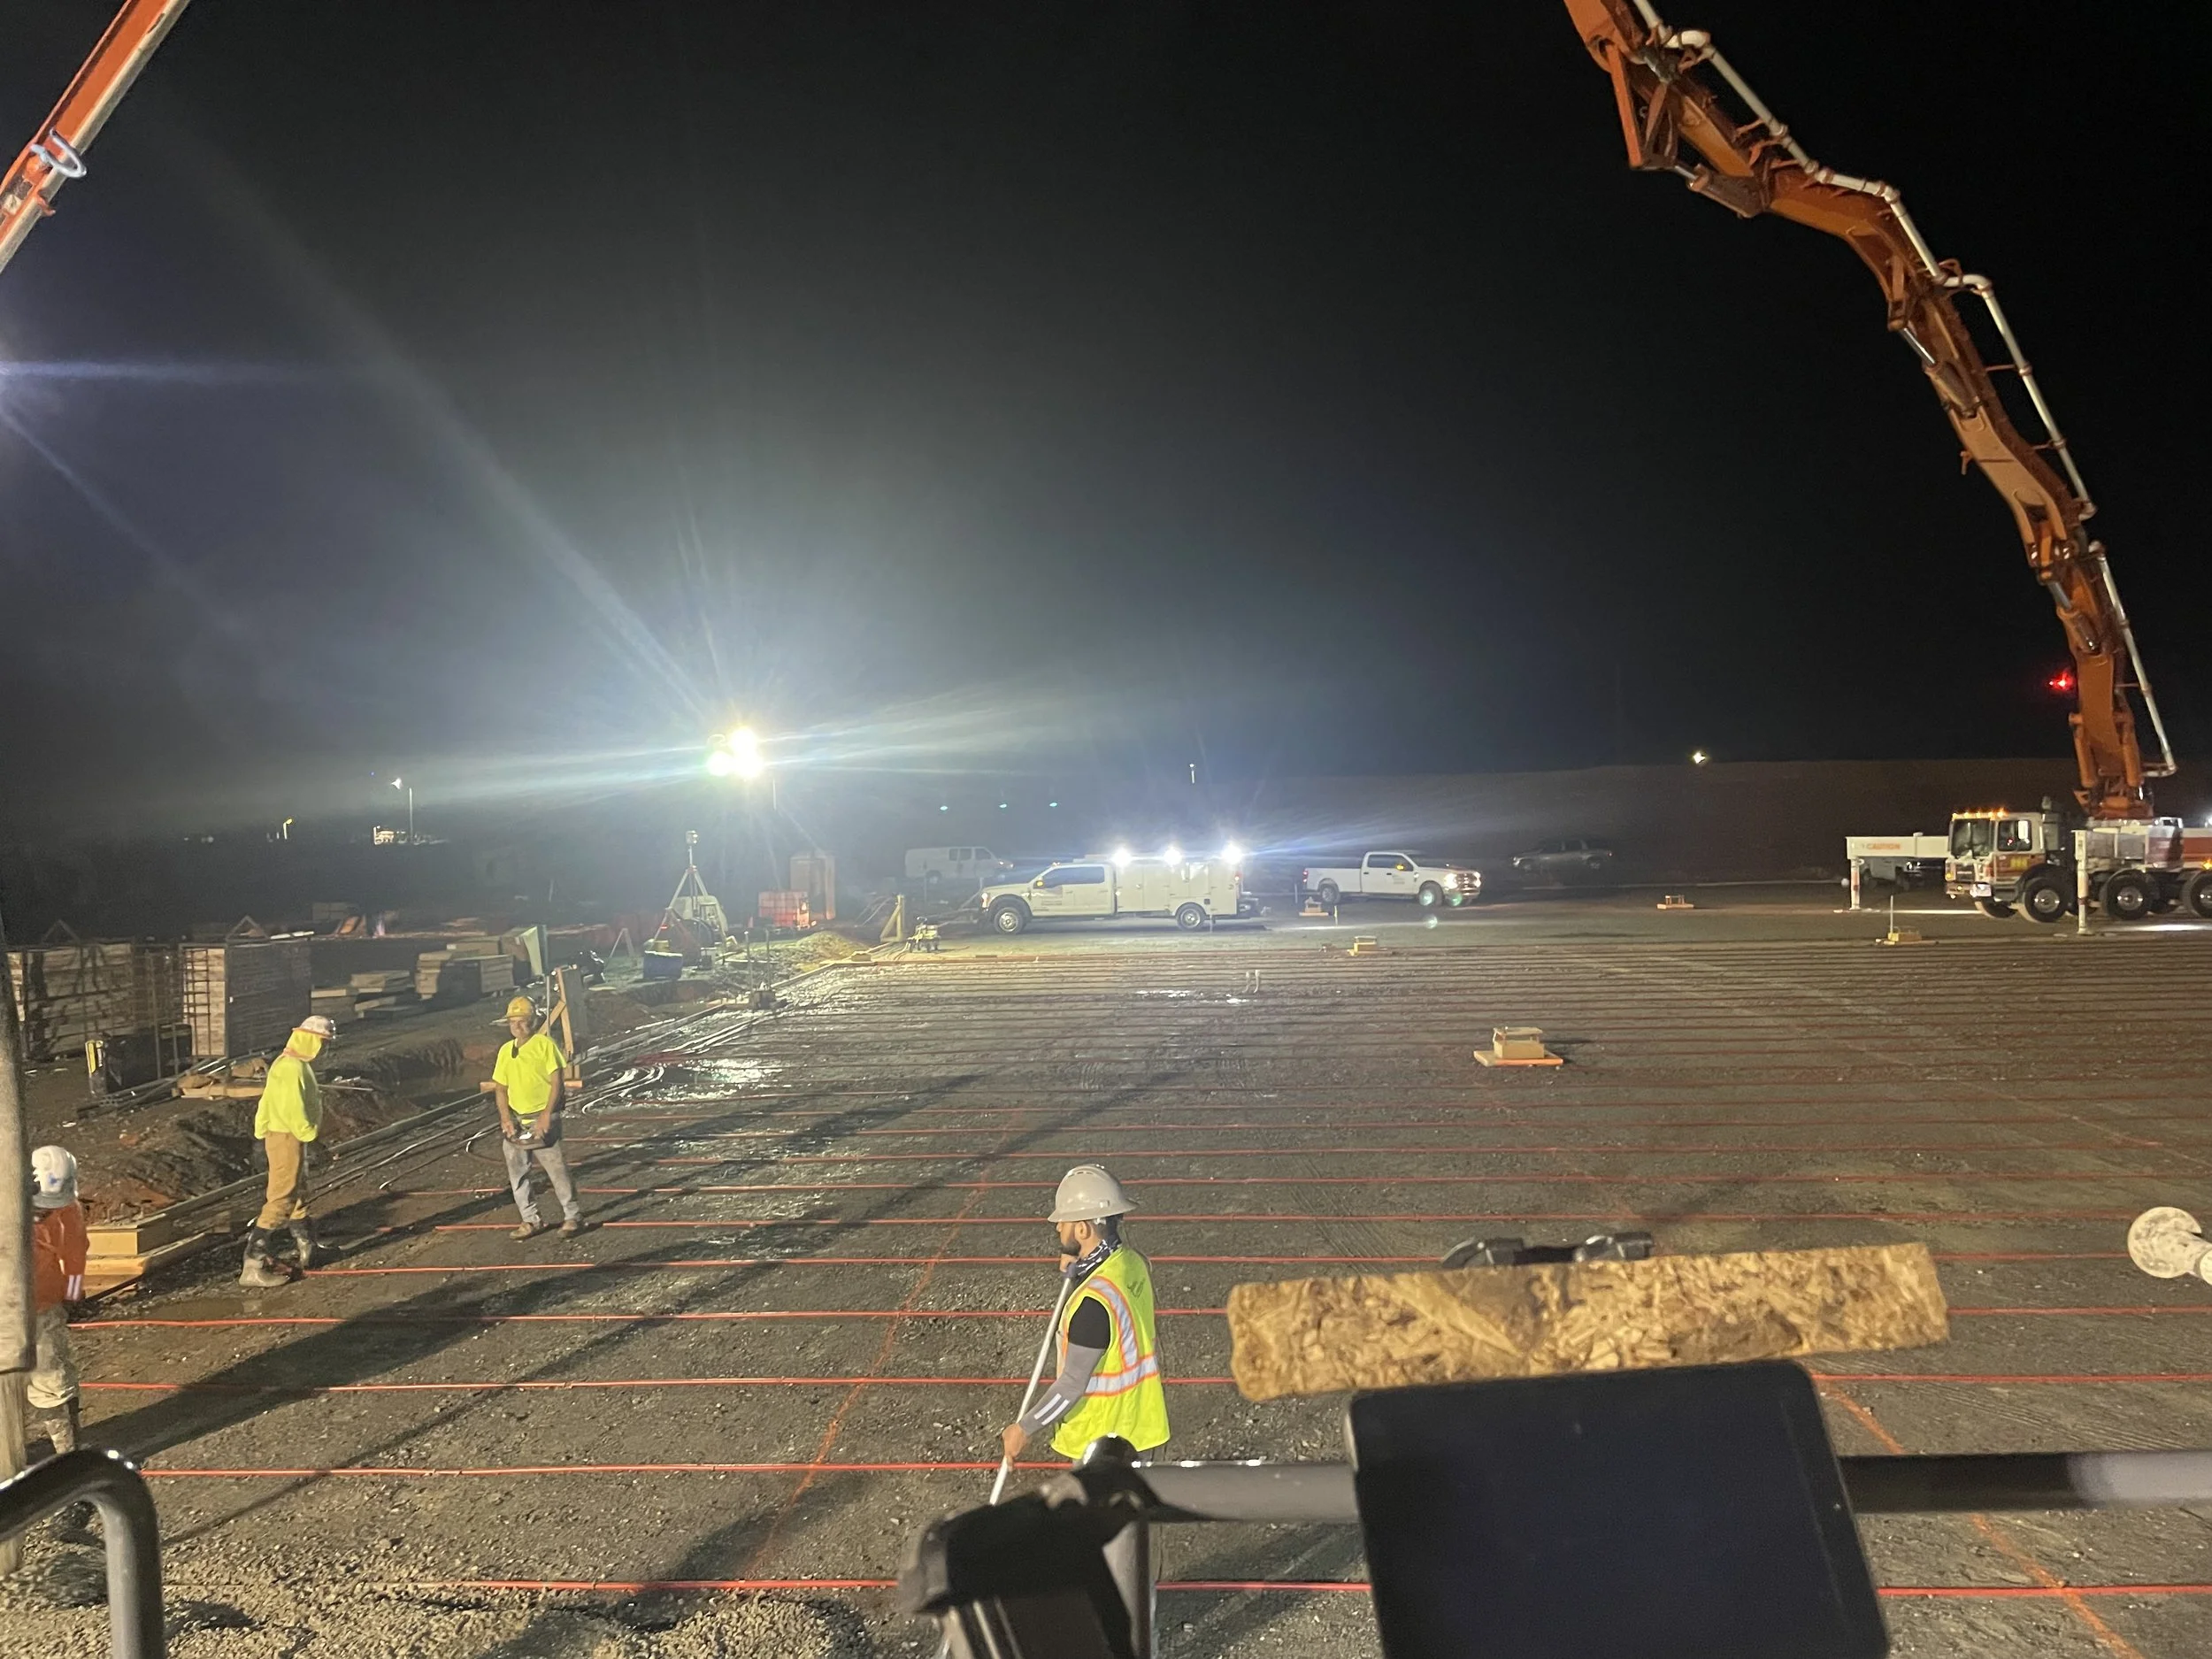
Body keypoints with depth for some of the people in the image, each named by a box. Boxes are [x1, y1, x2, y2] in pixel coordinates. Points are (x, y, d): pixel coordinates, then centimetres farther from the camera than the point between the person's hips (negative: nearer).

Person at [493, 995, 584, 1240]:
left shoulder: (545, 1044, -8)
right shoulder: (506, 1050, 9)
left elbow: (557, 1082, -10)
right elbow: (500, 1087, 11)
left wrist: (547, 1115, -17)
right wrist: (505, 1117, -3)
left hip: (541, 1120, -6)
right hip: (515, 1122, 6)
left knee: (557, 1170, -4)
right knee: (517, 1174, 9)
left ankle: (572, 1217, 8)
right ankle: (531, 1220, 21)